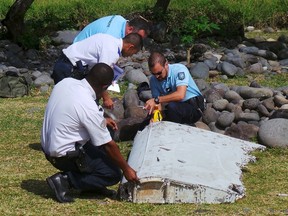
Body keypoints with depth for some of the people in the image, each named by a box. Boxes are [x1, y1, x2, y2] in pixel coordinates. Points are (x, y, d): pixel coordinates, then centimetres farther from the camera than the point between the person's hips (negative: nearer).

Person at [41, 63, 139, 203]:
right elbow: (108, 145, -17)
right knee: (113, 175, -2)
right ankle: (65, 180, -6)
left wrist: (101, 120, 16)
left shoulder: (66, 82, -7)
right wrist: (126, 169, -4)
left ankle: (92, 186, 18)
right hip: (64, 156, -8)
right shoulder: (89, 107, -27)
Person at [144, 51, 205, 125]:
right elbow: (158, 104, -5)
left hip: (194, 106, -7)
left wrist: (156, 100, -35)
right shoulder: (154, 80, -2)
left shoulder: (179, 69, -20)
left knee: (172, 107, -35)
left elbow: (180, 95, -33)